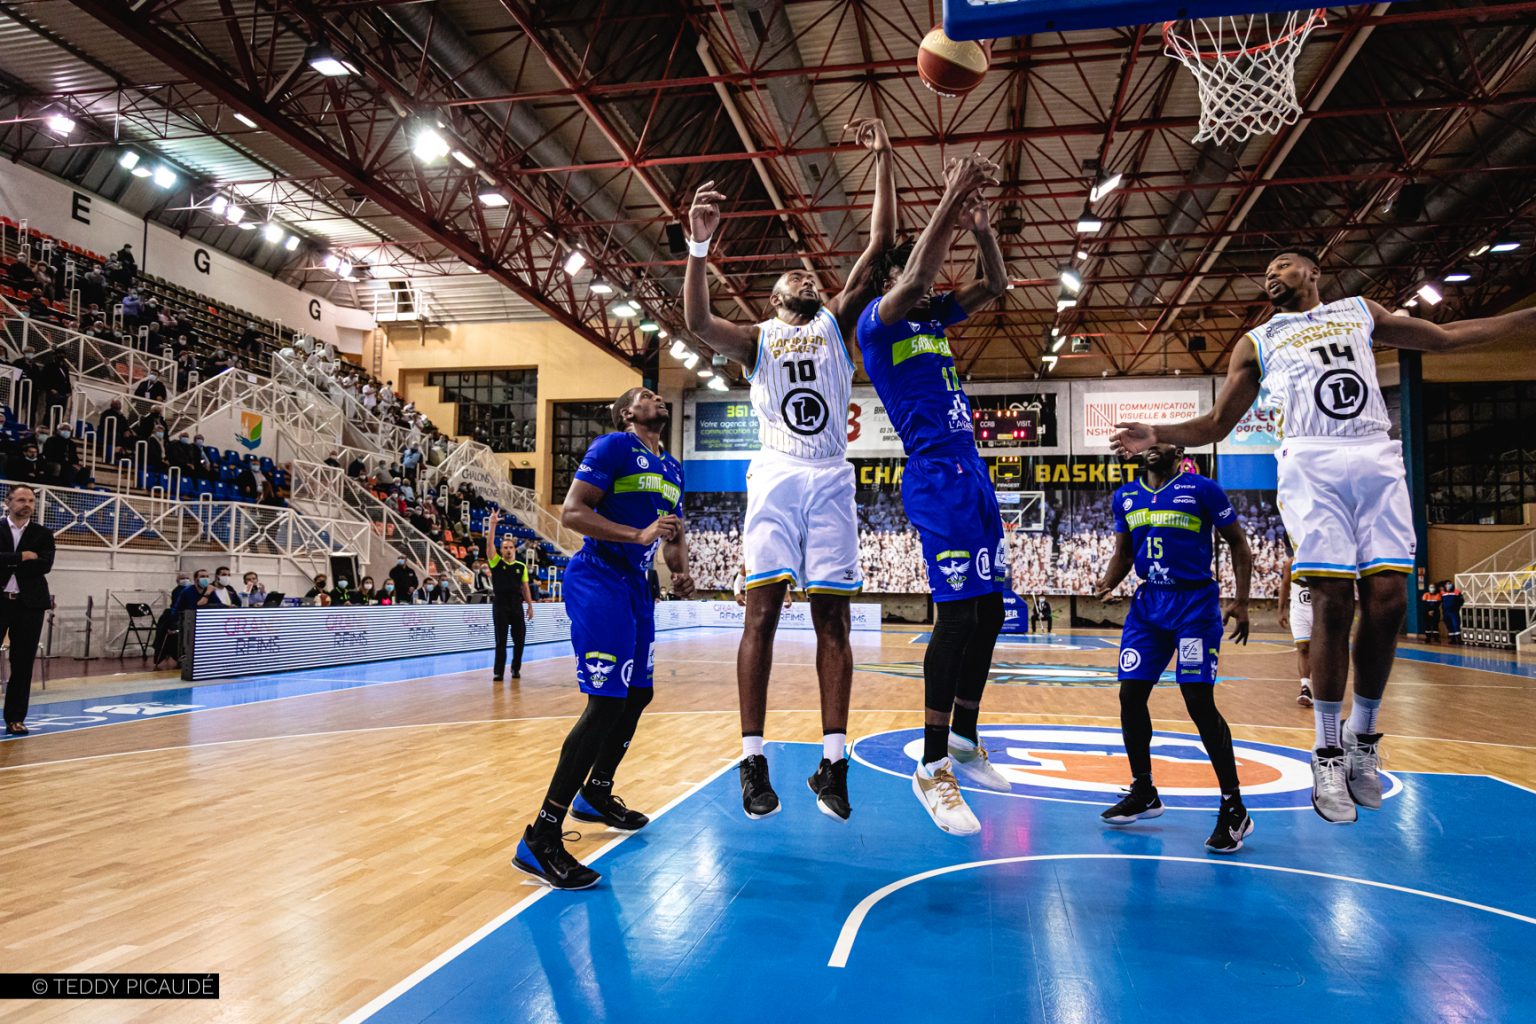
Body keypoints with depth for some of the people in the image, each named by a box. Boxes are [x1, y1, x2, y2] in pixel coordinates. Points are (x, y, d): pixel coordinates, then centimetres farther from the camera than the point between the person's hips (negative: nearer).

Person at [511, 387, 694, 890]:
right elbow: (571, 512, -16)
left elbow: (674, 530, 26)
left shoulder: (672, 469, 17)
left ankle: (596, 793, 37)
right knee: (606, 701, -16)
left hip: (635, 585, 9)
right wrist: (639, 535, -25)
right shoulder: (613, 447, -8)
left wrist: (680, 569, 5)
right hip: (598, 579, -9)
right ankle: (540, 838, -12)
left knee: (637, 694, 16)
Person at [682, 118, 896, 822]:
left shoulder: (836, 323, 19)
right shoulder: (757, 337, 16)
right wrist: (699, 244, -18)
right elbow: (697, 322, -6)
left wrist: (883, 160, 7)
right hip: (776, 477, -1)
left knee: (832, 617, -1)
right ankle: (753, 761, -3)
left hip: (831, 480, 2)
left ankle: (833, 763, 1)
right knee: (763, 611, -8)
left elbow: (881, 242, 12)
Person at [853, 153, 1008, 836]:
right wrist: (948, 202, -18)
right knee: (958, 612, -13)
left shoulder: (935, 319, 20)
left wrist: (979, 225, 6)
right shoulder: (875, 323, -3)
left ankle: (965, 742, 21)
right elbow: (911, 277, -22)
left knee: (989, 611, 9)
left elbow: (996, 286, 22)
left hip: (973, 473, 9)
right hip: (935, 477, -9)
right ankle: (932, 768, -5)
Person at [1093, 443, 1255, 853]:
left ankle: (1234, 809, 1)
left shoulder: (1202, 489, -5)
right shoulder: (1125, 497, 10)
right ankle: (1143, 792, 21)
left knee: (1200, 704, -11)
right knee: (1130, 696, 2)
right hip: (1148, 603, 6)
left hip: (1195, 603, -5)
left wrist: (1241, 602, -9)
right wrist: (1106, 584, -4)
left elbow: (1239, 545, -1)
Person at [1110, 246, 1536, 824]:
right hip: (1313, 466, -2)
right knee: (1333, 603, -11)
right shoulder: (1258, 342, 18)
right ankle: (1328, 753, -1)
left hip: (1378, 461, 2)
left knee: (1387, 601, -6)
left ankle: (1364, 736, 11)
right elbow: (1217, 423, 14)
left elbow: (1447, 338, 28)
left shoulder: (1360, 312, 24)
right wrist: (1158, 436, -3)